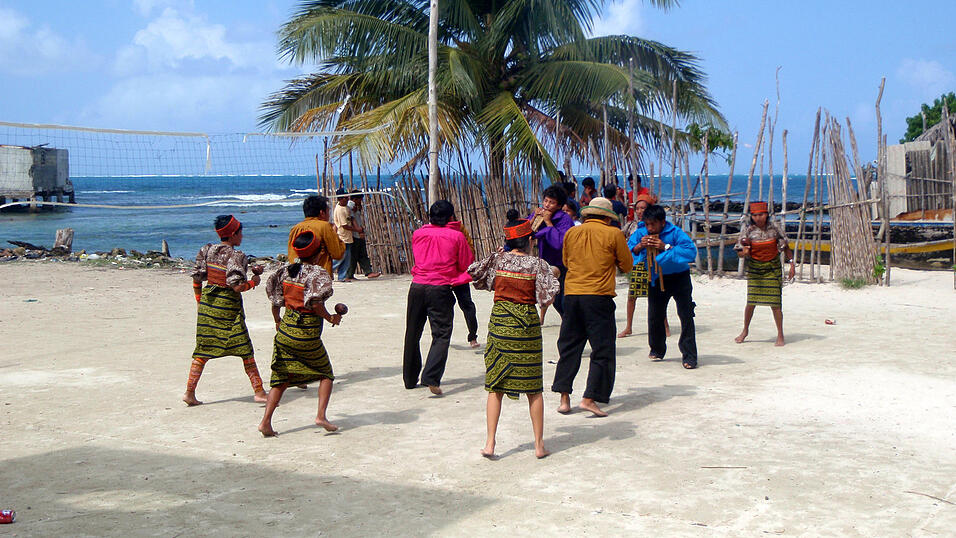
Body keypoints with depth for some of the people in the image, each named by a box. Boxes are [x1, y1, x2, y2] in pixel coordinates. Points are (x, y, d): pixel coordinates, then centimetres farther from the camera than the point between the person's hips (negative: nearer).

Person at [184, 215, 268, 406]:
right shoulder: (236, 256, -14)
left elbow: (197, 278, 8)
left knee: (203, 349, 12)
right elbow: (236, 286, -20)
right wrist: (253, 282, -2)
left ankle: (190, 392, 10)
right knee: (245, 350, 2)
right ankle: (259, 392, 4)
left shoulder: (207, 250, 4)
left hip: (208, 301, 6)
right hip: (228, 306, -6)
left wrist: (200, 300, 19)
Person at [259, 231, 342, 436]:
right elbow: (315, 303, -22)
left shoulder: (286, 270, 5)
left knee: (281, 377, 11)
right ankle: (321, 415, 1)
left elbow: (275, 299, 8)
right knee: (325, 373, 15)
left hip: (286, 328, 5)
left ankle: (266, 421, 2)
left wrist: (278, 321, 23)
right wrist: (330, 318, -7)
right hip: (308, 331, -5)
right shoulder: (318, 273, -11)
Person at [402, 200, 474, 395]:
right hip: (441, 289, -4)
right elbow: (466, 265, 4)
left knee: (412, 334, 15)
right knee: (441, 335, -2)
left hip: (417, 286, 4)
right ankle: (431, 377, -19)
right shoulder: (456, 236, -2)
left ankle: (410, 379, 23)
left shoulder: (418, 234, 8)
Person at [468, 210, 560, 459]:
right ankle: (539, 444, 13)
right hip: (528, 326, -1)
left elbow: (472, 273, 8)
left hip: (500, 324, 1)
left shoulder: (497, 259, -2)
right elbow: (548, 297, -10)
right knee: (533, 389, 9)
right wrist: (552, 275, 8)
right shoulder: (538, 264, -7)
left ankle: (490, 443, 3)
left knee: (495, 387, 8)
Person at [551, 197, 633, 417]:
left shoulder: (572, 233, 10)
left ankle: (564, 397, 10)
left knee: (569, 346, 13)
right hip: (599, 296, -4)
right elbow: (626, 266, 5)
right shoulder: (613, 234, -2)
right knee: (602, 349, 3)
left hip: (571, 294, 4)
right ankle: (590, 398, -5)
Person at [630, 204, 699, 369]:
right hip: (656, 279, 4)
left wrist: (666, 247, -35)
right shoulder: (640, 234, -8)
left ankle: (689, 356, -6)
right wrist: (639, 247, -28)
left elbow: (691, 251, -32)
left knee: (686, 316, -9)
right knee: (654, 317, 9)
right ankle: (657, 350, 30)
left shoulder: (675, 233, -20)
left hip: (678, 278, -4)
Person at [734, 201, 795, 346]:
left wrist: (791, 263, 4)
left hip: (773, 268, 0)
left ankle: (780, 335, 9)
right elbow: (740, 253, -3)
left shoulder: (773, 228, -3)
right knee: (751, 301, -1)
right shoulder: (748, 230, -5)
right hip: (754, 269, 0)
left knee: (775, 302, -3)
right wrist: (744, 253, -26)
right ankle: (745, 331, 20)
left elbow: (785, 246, 8)